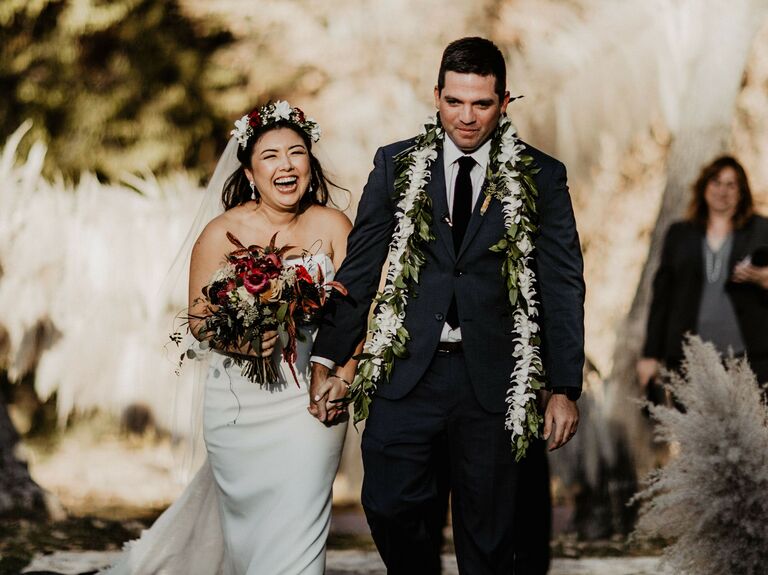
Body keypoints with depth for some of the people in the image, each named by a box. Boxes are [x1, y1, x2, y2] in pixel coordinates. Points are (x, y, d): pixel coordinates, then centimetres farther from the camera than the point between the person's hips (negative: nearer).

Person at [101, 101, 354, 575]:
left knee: (297, 528, -5)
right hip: (241, 402, 0)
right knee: (244, 522, 11)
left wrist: (343, 376, -15)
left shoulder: (332, 226, -1)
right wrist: (238, 340, -19)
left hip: (310, 399, 0)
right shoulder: (224, 232, -3)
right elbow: (199, 318, 0)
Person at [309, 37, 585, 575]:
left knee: (489, 531, 6)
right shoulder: (396, 165, 4)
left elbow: (563, 284, 0)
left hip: (493, 380, -1)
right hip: (408, 370, 1)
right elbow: (360, 268, 6)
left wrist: (565, 389, -5)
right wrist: (325, 361, 1)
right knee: (389, 505, 0)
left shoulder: (541, 177, 0)